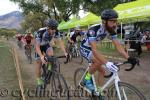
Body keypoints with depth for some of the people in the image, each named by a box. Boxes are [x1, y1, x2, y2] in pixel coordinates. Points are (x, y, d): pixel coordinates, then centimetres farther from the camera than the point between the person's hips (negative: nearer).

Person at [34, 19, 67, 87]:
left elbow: (60, 42, -23)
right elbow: (37, 46, -39)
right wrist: (41, 56, -54)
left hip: (46, 44, 3)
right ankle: (39, 79, 14)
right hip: (39, 46, -3)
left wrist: (65, 52, -36)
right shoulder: (40, 32, -38)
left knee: (51, 54, -27)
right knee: (39, 62, -3)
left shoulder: (56, 32, -27)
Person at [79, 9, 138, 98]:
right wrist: (107, 63, -57)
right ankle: (87, 78, -9)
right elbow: (94, 50, -44)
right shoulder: (94, 30, -36)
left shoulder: (111, 30, -14)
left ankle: (100, 93, 19)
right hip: (85, 48, -7)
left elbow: (118, 45, -17)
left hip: (92, 49, 7)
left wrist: (129, 58, -32)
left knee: (102, 71, 3)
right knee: (99, 61, -33)